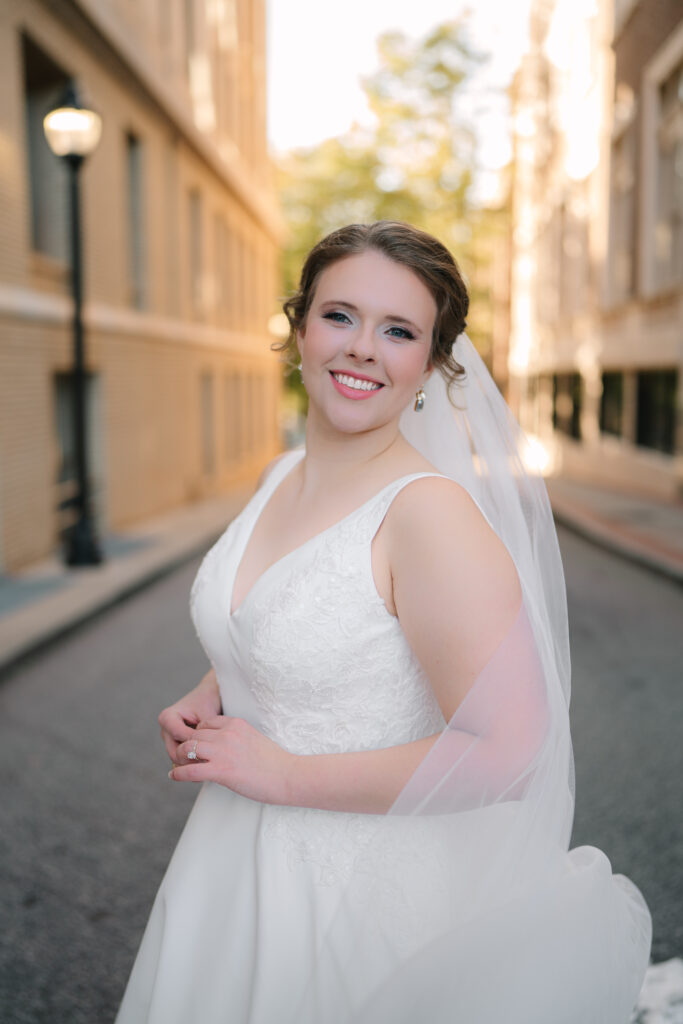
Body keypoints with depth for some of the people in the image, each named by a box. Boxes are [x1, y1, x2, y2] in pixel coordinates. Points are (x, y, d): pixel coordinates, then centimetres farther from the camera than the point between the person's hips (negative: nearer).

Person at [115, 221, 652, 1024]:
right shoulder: (280, 478, -1)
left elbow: (508, 752, -28)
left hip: (357, 887, -7)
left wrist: (287, 774, -21)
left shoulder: (430, 511, -24)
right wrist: (202, 701, -3)